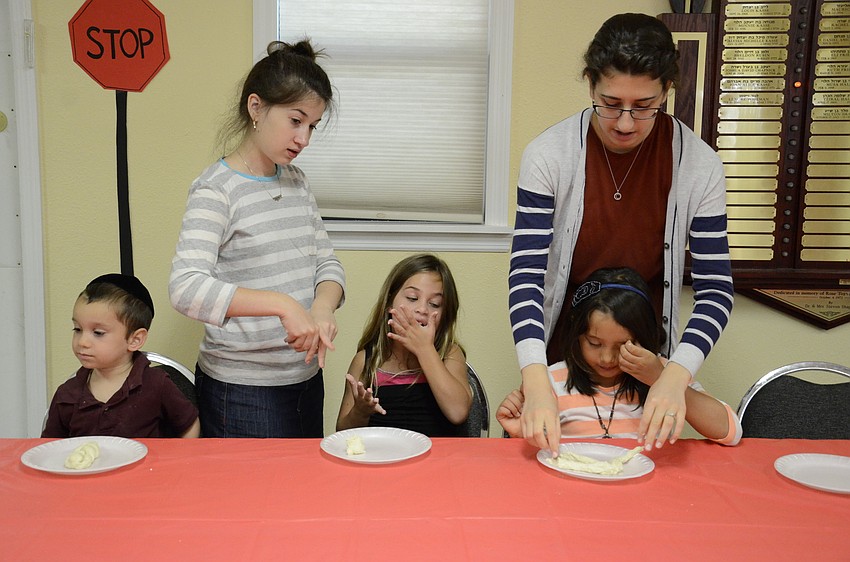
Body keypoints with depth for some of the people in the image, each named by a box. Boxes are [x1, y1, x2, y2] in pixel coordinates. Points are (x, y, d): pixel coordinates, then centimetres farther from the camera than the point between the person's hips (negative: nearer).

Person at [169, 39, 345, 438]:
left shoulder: (296, 181, 8)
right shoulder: (217, 189, -14)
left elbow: (327, 264, 10)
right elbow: (186, 289, -27)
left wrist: (323, 307, -12)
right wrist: (283, 305, -34)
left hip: (305, 379, 7)